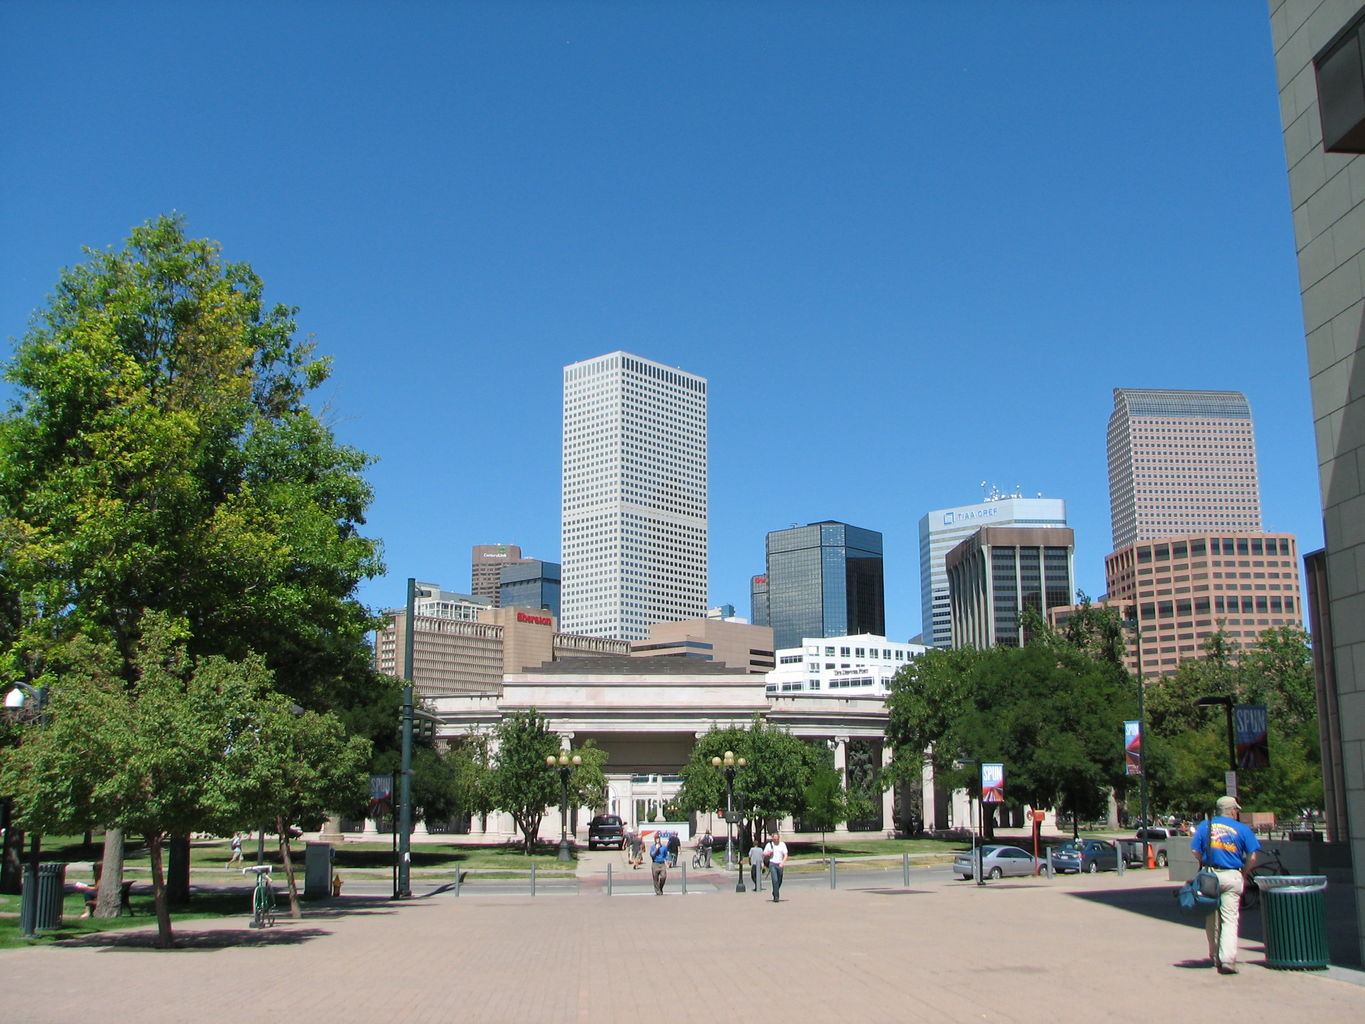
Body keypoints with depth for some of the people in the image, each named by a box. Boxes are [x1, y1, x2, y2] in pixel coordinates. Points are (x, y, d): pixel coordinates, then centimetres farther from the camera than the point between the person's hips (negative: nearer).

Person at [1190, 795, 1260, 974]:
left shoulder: (1204, 826, 8)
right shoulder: (1242, 829, 2)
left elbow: (1195, 851, 2)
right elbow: (1252, 857, -3)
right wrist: (1244, 873, 10)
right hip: (1232, 877, -2)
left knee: (1211, 919, 14)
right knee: (1229, 919, -3)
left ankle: (1215, 957, 23)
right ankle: (1228, 960, -14)